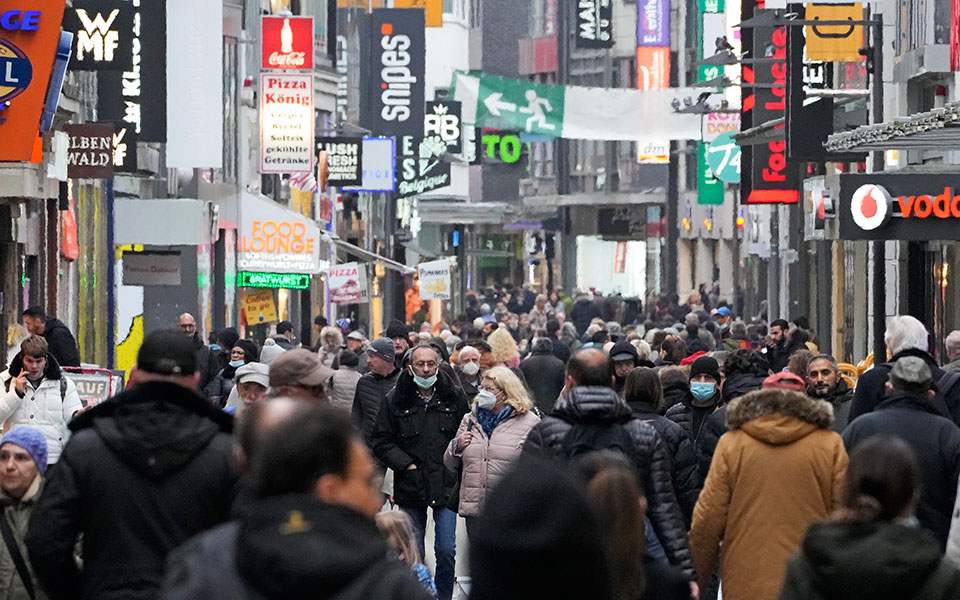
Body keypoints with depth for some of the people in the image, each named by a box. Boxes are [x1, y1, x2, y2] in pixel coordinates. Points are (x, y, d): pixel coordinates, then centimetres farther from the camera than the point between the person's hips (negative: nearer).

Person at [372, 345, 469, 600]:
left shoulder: (454, 396, 3)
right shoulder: (394, 400, 0)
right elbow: (381, 442, 2)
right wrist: (406, 465, -8)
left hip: (446, 485, 0)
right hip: (410, 487, 0)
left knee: (446, 550, -1)